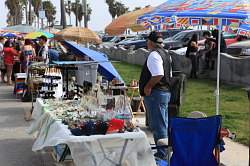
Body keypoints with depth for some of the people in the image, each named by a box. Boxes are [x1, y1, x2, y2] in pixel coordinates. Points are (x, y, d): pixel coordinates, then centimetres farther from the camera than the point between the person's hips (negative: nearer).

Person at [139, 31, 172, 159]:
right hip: (165, 91, 11)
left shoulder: (154, 55, -17)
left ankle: (162, 154, 2)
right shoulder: (165, 54, 15)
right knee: (163, 124, 17)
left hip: (155, 94, -11)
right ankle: (165, 151, 27)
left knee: (158, 126, -4)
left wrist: (148, 87, -17)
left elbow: (158, 75, -28)